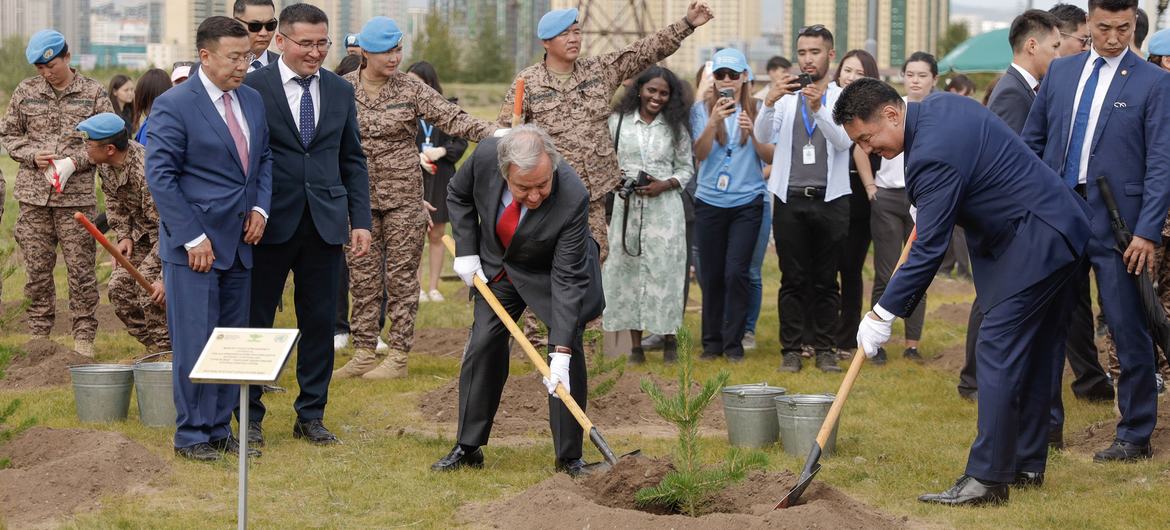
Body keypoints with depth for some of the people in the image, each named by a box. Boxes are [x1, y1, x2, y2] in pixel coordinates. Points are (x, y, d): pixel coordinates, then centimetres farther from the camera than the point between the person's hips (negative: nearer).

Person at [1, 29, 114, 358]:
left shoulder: (93, 93, 2)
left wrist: (76, 161, -12)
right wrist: (32, 155, -6)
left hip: (77, 196, -2)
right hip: (33, 194, 2)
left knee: (80, 268, -1)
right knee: (37, 269, 6)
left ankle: (84, 335, 6)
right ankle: (38, 334, 14)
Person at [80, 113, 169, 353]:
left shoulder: (146, 173, -36)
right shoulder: (106, 165, -9)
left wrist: (165, 277, -35)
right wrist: (124, 235, -2)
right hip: (142, 230, 9)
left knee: (148, 287, -22)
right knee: (119, 287, 2)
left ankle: (168, 350, -9)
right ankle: (154, 350, 13)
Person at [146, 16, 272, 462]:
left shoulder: (252, 101, 9)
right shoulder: (174, 106, -12)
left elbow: (263, 158, 20)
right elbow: (160, 176, -13)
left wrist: (261, 207, 3)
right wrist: (193, 238, -15)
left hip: (239, 241, 7)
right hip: (194, 245, -7)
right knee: (195, 343, -3)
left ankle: (220, 429, 18)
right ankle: (191, 434, 5)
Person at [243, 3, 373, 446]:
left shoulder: (340, 91, 9)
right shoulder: (253, 88, -5)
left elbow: (352, 160, 13)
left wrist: (360, 220, 5)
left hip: (325, 223, 4)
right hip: (270, 223, -4)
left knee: (319, 322, 6)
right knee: (256, 321, 4)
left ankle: (311, 416, 16)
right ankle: (250, 415, 14)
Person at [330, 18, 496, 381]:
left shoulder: (411, 90, -2)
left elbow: (451, 118, -10)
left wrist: (490, 132, -25)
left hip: (403, 197, -2)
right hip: (358, 198, 2)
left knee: (401, 277, 1)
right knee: (363, 278, 5)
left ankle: (398, 357, 6)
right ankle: (364, 354, 13)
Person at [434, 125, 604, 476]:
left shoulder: (573, 198, -39)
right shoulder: (486, 156, -31)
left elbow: (568, 278, -35)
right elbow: (459, 195, -4)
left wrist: (561, 350, -38)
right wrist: (466, 251, -9)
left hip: (551, 272, -3)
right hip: (497, 267, 3)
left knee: (568, 353, -12)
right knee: (483, 345, 1)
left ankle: (570, 457, -2)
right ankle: (468, 448, 12)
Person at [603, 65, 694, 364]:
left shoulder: (676, 127, 6)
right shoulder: (618, 122, 7)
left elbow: (686, 168, 8)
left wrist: (664, 185, -9)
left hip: (664, 208, -1)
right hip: (627, 206, 1)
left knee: (664, 270, -3)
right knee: (628, 270, 1)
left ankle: (669, 340, 8)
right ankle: (636, 345, 7)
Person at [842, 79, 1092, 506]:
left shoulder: (933, 156, -24)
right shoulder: (940, 105, 6)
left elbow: (929, 249, -23)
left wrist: (883, 314, -18)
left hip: (1036, 241, -11)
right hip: (1057, 232, 11)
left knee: (999, 352, -12)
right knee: (1032, 354, 15)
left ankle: (987, 479, -15)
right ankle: (1026, 465, 22)